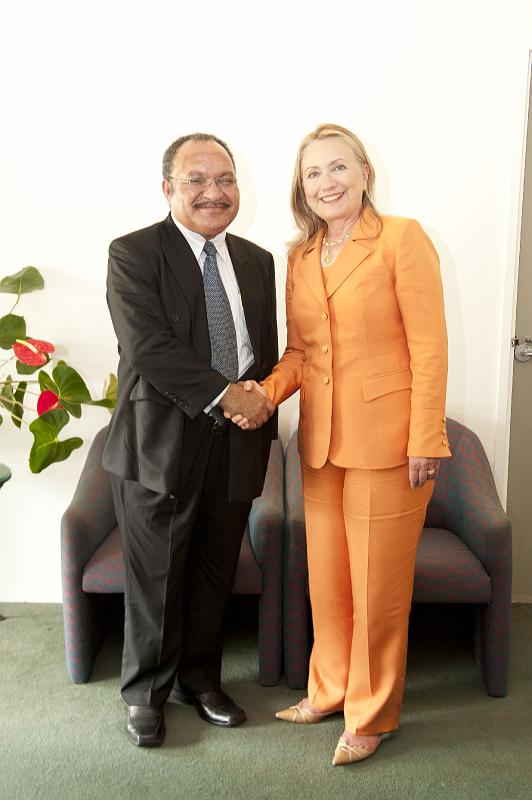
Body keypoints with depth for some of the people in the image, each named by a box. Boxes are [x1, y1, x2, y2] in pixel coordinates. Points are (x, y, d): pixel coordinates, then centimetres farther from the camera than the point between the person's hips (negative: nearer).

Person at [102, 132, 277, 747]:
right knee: (156, 580, 8)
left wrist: (261, 399, 0)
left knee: (215, 576, 16)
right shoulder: (133, 254, -6)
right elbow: (149, 348, -18)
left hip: (236, 444, 5)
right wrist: (226, 395, -20)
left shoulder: (257, 262, 12)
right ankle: (145, 693, 30)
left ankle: (198, 678, 37)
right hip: (162, 444, -5)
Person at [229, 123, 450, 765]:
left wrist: (425, 441, -14)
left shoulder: (402, 238, -7)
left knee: (377, 585, 7)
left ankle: (370, 713, 27)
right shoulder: (300, 258, 10)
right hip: (320, 442, 6)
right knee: (326, 579, 16)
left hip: (386, 441, -5)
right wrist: (266, 392, -8)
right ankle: (330, 690, 37)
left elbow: (428, 346, -11)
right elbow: (300, 351, 12)